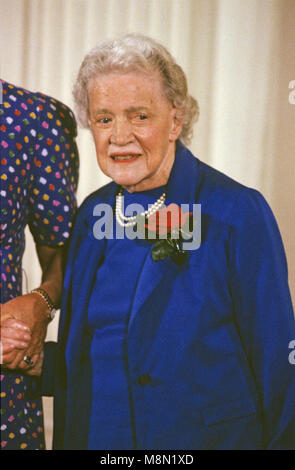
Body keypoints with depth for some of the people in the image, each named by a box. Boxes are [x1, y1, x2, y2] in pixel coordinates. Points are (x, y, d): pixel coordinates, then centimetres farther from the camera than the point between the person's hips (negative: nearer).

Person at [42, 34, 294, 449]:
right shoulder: (91, 214, 3)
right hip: (91, 436, 6)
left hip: (206, 438, -5)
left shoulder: (238, 214, -14)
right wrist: (36, 363, -6)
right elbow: (81, 356, 11)